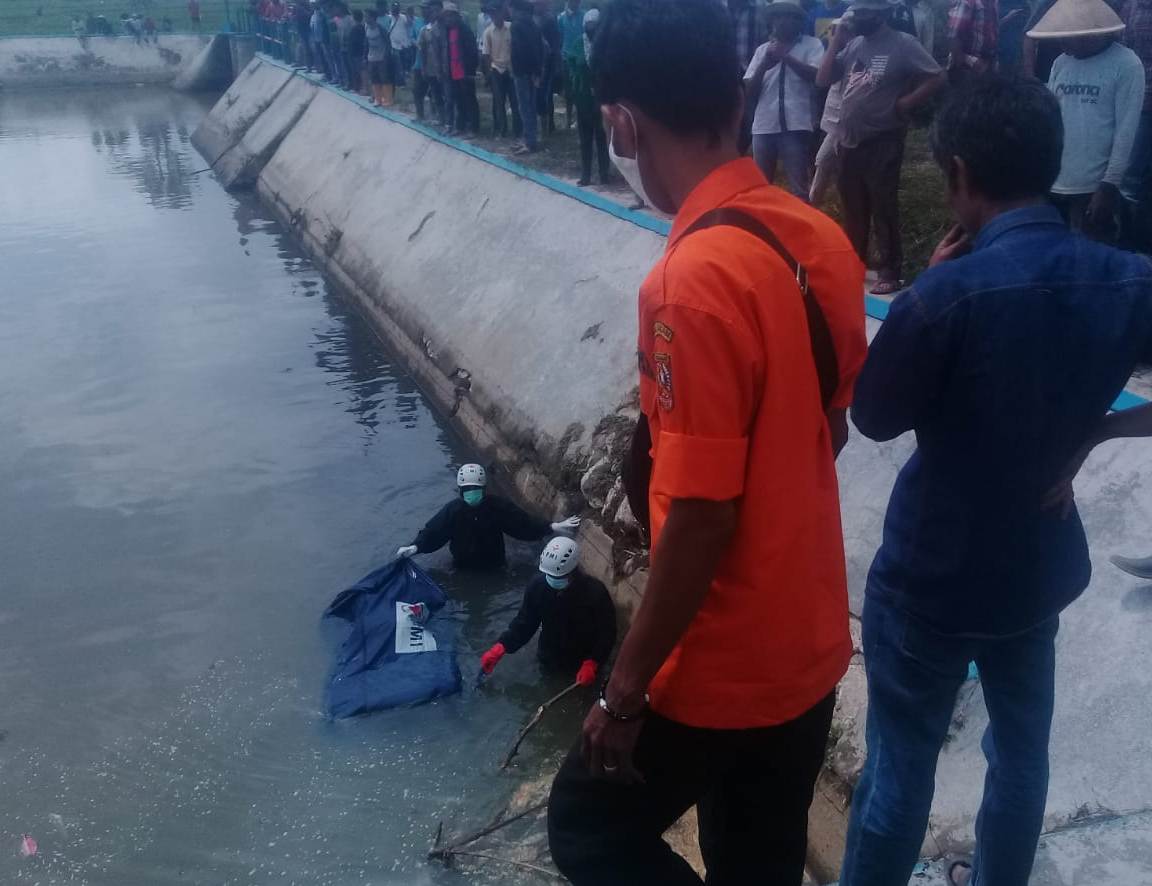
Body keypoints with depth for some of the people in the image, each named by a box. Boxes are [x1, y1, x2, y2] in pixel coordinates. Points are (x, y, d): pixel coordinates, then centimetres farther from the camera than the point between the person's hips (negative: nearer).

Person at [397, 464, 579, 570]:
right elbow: (432, 532, -20)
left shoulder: (499, 506, -18)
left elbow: (524, 523, -17)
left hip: (494, 568, 0)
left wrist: (553, 527, -28)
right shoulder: (453, 509, -18)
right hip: (463, 569, 0)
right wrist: (415, 547, -39)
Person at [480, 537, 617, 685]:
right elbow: (525, 621, -12)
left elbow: (607, 632, -20)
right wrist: (501, 647, -24)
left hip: (582, 665, -2)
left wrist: (592, 663, -31)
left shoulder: (596, 593, -32)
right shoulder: (538, 584, -24)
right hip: (549, 660, 3)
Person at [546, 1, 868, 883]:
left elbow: (701, 520, -26)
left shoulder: (695, 282, -28)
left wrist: (625, 689, -14)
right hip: (810, 642, 8)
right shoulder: (821, 238, -3)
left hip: (726, 664, -8)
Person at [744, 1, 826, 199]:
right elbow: (748, 93, 7)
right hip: (764, 126, 4)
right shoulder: (763, 50, 12)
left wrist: (786, 56, -14)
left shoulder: (812, 44, 4)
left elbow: (818, 76, -13)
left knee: (798, 189, -1)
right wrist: (764, 65, -9)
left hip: (796, 125, -4)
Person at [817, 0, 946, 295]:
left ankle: (890, 273, 2)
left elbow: (938, 78, -9)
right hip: (849, 140, 6)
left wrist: (903, 105, -11)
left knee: (883, 208, -4)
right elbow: (822, 80, 8)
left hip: (882, 141, -6)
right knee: (853, 208, 15)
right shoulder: (853, 45, 10)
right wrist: (836, 41, 0)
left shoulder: (902, 44, -7)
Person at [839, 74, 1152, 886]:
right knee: (1023, 750, 24)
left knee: (900, 766, 12)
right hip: (1040, 568, 6)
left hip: (933, 575, -5)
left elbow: (875, 417, -11)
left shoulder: (952, 289, -25)